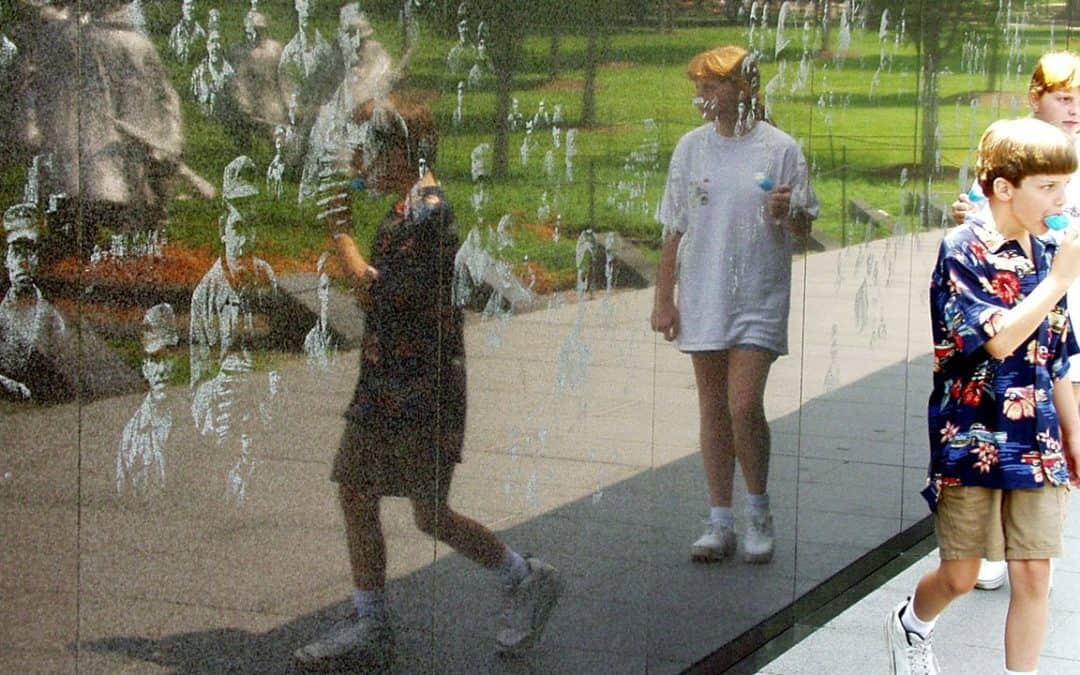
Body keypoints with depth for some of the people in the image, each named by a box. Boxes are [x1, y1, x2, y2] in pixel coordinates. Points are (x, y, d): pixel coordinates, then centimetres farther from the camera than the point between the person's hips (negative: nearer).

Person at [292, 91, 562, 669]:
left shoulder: (427, 217, -18)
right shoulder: (404, 212, 13)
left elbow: (374, 291, -20)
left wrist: (338, 228, -10)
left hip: (421, 392, -10)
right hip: (384, 385, 10)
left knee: (431, 515, -3)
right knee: (354, 493, 9)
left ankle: (527, 581, 16)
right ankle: (369, 626, 17)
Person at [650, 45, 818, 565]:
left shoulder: (780, 148, -3)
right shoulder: (691, 148, 6)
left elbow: (805, 225, 3)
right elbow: (674, 229, 10)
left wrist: (786, 213, -20)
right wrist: (663, 299, 6)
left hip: (759, 299, -3)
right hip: (702, 299, 3)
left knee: (744, 406, -11)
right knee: (713, 410, 7)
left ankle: (758, 512, 11)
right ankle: (720, 522, 17)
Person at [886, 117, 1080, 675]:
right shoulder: (963, 251, -11)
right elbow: (999, 338, -24)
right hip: (973, 438, -4)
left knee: (1034, 573, 1)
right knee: (960, 577, 8)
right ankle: (909, 626, 39)